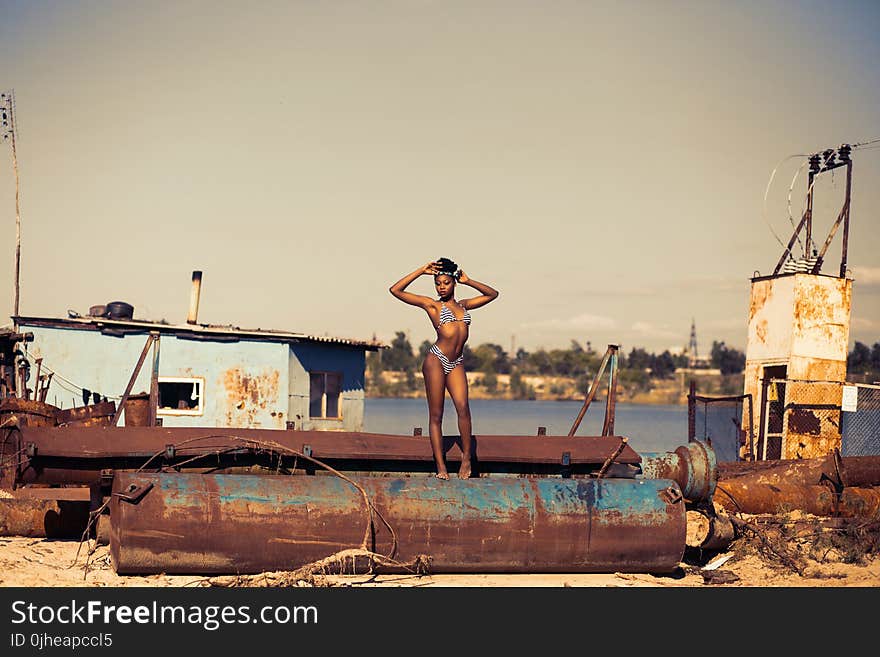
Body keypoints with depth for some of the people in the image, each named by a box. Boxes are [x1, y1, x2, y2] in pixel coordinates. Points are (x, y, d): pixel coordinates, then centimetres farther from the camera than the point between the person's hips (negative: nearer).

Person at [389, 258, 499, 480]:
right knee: (436, 415, -3)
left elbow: (493, 294, 28)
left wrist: (468, 281, 17)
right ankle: (441, 466, -3)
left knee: (463, 407, -16)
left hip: (456, 363, 3)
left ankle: (467, 457, -6)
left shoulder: (463, 305, 18)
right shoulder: (432, 305, 6)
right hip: (436, 360, -3)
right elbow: (395, 290, 0)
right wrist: (421, 271, 2)